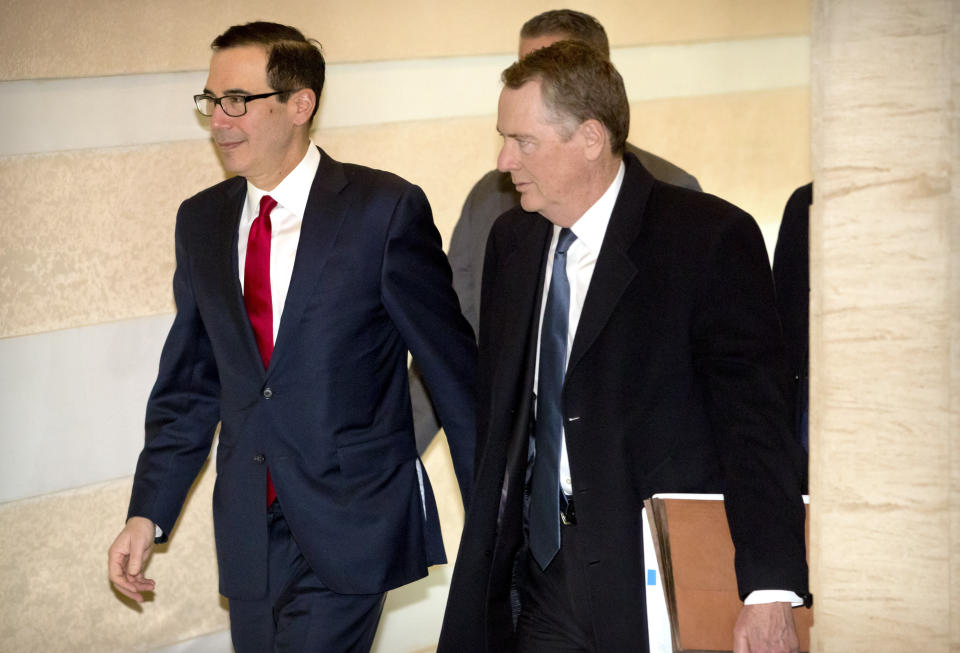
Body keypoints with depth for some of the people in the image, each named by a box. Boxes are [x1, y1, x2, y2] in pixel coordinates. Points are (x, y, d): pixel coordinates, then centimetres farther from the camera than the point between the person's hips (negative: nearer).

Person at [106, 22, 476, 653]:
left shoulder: (386, 209, -9)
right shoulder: (201, 221, 8)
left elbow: (453, 365, -4)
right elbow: (189, 383, 14)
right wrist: (148, 514, 7)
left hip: (352, 526, -5)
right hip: (250, 529, 5)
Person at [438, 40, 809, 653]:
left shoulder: (711, 238, -10)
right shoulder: (511, 240, 11)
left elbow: (755, 421, -14)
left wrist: (772, 591, -20)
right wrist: (490, 548, 12)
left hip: (661, 582, -5)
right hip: (540, 576, 6)